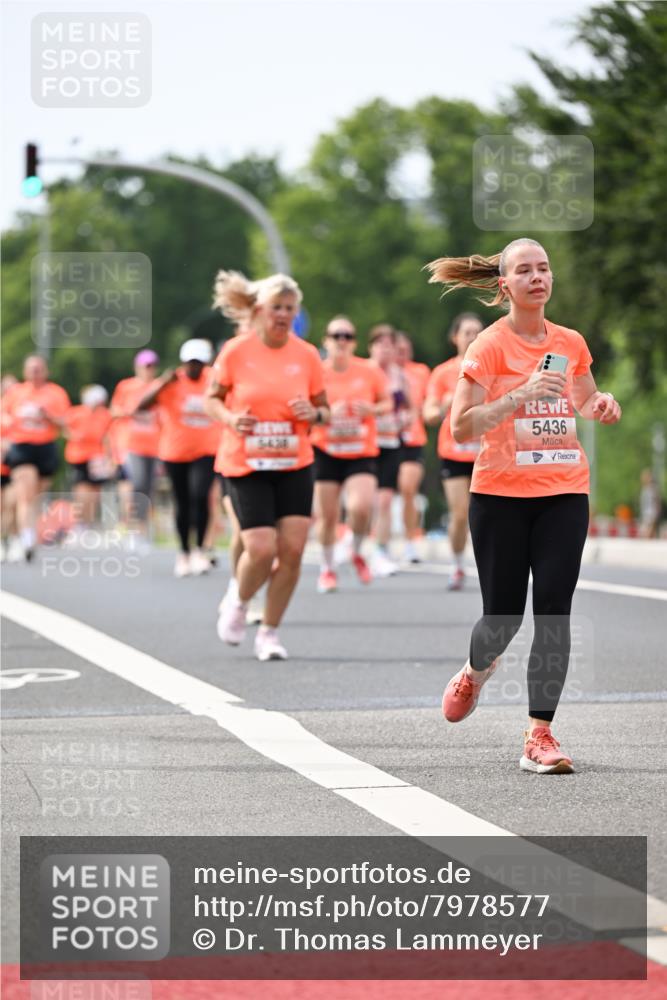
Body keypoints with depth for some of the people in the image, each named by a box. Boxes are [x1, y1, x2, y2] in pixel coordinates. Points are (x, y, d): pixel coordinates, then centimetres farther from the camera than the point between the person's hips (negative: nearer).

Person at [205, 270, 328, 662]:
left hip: (295, 465, 3)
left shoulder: (307, 355, 1)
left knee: (293, 548, -6)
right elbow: (213, 398, 6)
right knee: (261, 548, -13)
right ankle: (238, 602, 22)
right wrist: (230, 418, -14)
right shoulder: (236, 351, -5)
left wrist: (314, 413, -13)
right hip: (245, 464, -2)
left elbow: (324, 411, 10)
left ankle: (270, 633, 12)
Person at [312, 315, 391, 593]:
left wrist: (373, 410, -10)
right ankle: (327, 568, 23)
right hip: (324, 452, 0)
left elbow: (387, 402, 12)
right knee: (326, 515, 1)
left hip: (361, 453, 0)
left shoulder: (370, 372, -1)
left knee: (361, 507, -20)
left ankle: (357, 552, 11)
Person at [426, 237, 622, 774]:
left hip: (564, 494, 3)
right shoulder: (490, 346, -7)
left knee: (553, 611, -8)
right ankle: (474, 675, 36)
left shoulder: (571, 343, 8)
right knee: (504, 614, 1)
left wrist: (603, 406, 3)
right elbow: (461, 428, -14)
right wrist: (521, 394, -25)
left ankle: (540, 735, -5)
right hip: (501, 494, -3)